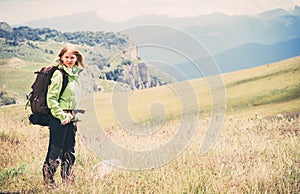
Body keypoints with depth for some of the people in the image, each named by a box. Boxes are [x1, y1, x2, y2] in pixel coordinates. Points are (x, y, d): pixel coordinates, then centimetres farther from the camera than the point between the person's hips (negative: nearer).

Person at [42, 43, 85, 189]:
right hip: (59, 118, -8)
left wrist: (73, 116, 16)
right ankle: (48, 180, 8)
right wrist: (61, 116, -19)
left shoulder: (75, 73, 12)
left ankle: (68, 180, 23)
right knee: (55, 150, -4)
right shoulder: (59, 74, -13)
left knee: (69, 151, 14)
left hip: (71, 117, 8)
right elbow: (51, 98, -17)